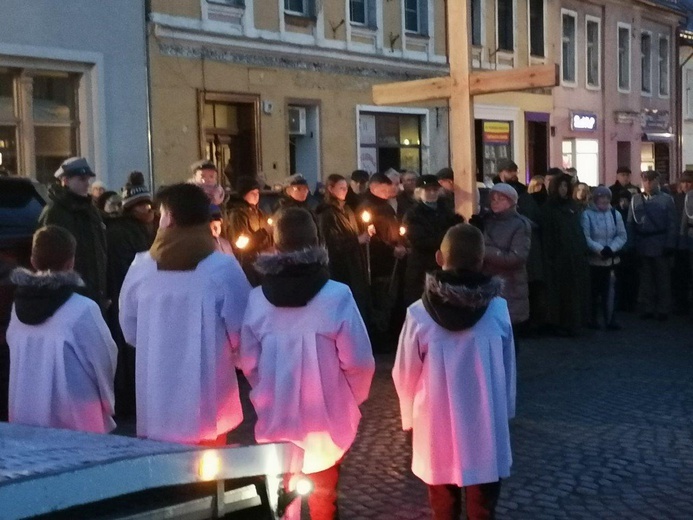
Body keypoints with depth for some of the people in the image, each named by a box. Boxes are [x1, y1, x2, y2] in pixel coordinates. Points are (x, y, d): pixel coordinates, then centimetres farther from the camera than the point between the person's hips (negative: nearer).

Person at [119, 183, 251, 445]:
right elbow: (240, 330, -6)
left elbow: (129, 330, 5)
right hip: (208, 402, -2)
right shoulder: (223, 267, -11)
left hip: (156, 402, 2)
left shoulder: (141, 267, -4)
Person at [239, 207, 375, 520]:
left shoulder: (258, 299, -11)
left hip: (276, 419, 2)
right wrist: (353, 398, 5)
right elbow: (357, 360, -14)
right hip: (326, 418, -2)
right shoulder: (336, 296, -18)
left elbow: (248, 361, -3)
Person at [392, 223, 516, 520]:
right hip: (486, 428, 0)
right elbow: (508, 369, 0)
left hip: (437, 429, 0)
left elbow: (405, 375, -5)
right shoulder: (498, 309, -11)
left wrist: (410, 418, 12)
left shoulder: (419, 314, -15)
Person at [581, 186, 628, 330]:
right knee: (594, 290, 7)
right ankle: (592, 319, 17)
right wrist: (600, 249, -19)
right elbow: (585, 237, -12)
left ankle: (609, 319, 2)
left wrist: (611, 248, -12)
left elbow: (622, 236, 3)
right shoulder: (587, 214, -8)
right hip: (593, 259, -2)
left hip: (611, 259, 2)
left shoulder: (615, 214, 3)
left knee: (609, 290, 0)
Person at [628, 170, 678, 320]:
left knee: (662, 279, 4)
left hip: (660, 246, -2)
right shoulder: (635, 199, 8)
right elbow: (630, 223, 4)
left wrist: (670, 245, -11)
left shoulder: (667, 199, 0)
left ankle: (663, 310, 11)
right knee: (645, 279, 8)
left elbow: (673, 224, -4)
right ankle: (646, 309, 15)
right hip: (642, 246, 2)